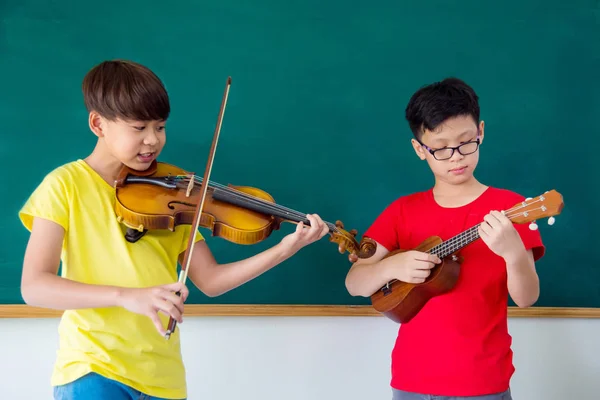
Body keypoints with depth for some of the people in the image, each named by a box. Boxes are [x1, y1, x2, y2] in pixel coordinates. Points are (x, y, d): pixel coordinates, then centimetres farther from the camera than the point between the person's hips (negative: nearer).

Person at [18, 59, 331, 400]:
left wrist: (285, 250, -10)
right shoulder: (66, 184, -4)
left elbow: (210, 280, 3)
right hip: (93, 367, -4)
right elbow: (34, 286, -13)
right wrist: (126, 295, -27)